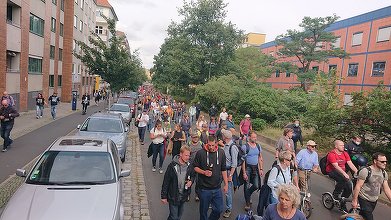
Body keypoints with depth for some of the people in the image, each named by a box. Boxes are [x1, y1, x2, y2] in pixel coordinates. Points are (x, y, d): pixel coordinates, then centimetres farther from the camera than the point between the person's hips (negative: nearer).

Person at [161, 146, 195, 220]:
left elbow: (192, 176, 14)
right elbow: (166, 182, -13)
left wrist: (191, 181, -9)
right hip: (173, 196, -5)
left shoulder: (189, 166, -5)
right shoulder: (172, 165, -19)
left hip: (183, 196, 5)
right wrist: (163, 196, -10)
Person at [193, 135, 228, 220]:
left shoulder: (221, 152, -1)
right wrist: (204, 172, -19)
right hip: (204, 188, -3)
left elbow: (223, 169, 7)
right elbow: (195, 167, -2)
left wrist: (226, 184, 8)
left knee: (219, 209, 11)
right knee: (204, 210, 12)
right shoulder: (200, 153, -12)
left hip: (217, 188, 3)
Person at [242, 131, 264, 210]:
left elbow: (260, 158, 12)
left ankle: (248, 194, 36)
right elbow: (243, 160, -11)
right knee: (247, 186, 4)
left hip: (256, 168, 5)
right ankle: (247, 203, 23)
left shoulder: (258, 146, 4)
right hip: (247, 168, -4)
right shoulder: (245, 146, -12)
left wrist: (261, 169, 5)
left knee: (256, 186, 5)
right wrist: (244, 173, -14)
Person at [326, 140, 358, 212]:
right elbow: (336, 166, -27)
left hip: (342, 172, 7)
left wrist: (357, 172, -19)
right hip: (332, 171, -6)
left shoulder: (345, 153, 2)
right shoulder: (332, 154, -18)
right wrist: (344, 173, -38)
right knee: (344, 179, -33)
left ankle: (342, 203, 15)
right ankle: (336, 194, -12)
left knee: (349, 186, -5)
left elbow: (350, 164, -5)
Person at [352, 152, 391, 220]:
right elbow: (358, 186, -17)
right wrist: (354, 201, -16)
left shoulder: (384, 173, 2)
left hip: (374, 201, 6)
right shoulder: (366, 171, -19)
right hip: (364, 199, -6)